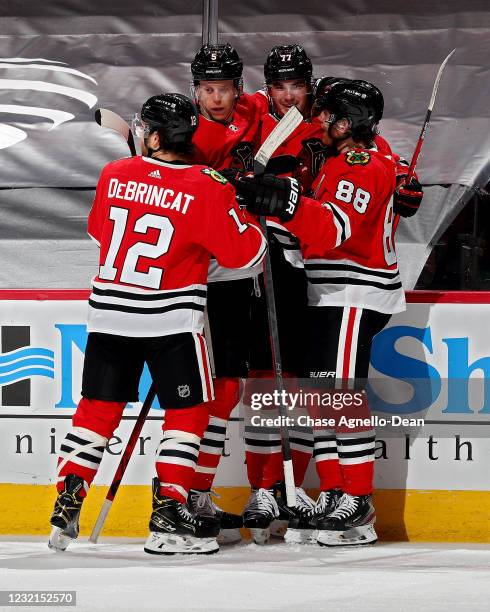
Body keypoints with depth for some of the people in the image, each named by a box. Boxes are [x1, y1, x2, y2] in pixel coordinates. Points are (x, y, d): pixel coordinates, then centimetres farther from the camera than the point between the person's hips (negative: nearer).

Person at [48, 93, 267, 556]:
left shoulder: (114, 175, 1)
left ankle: (66, 506, 7)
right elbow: (243, 253, -8)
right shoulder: (208, 189, -12)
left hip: (108, 312, 4)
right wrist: (244, 214, 12)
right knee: (188, 411, 7)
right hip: (171, 318, -4)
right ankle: (167, 516, 1)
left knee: (98, 408, 12)